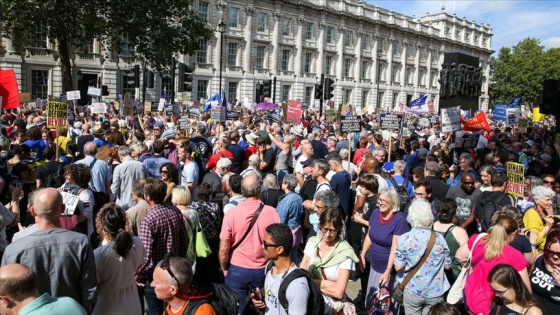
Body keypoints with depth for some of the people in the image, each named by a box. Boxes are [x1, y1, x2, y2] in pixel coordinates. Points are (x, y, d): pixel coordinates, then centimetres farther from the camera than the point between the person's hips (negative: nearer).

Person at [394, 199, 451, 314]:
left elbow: (398, 267, -11)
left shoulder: (404, 239, -14)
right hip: (436, 292, 2)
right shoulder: (439, 238, -8)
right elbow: (447, 265, 1)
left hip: (413, 291, -1)